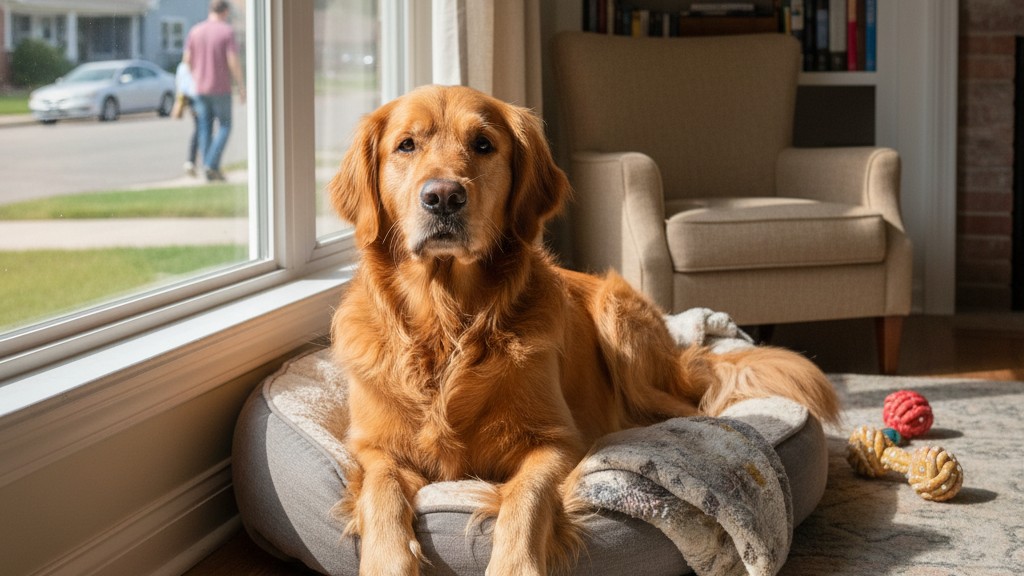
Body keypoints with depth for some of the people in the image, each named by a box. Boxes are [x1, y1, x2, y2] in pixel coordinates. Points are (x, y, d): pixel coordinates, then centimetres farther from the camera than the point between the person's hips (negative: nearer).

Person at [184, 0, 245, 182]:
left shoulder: (195, 31, 3)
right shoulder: (227, 32, -10)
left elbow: (187, 59, 5)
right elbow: (233, 61, -15)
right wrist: (241, 86, -7)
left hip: (201, 88, 4)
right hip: (221, 89, -4)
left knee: (205, 128, 9)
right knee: (224, 127, 8)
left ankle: (210, 170, 7)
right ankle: (212, 164, -7)